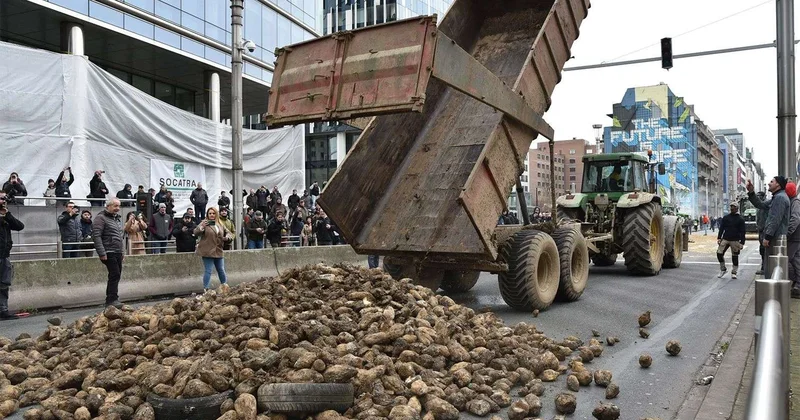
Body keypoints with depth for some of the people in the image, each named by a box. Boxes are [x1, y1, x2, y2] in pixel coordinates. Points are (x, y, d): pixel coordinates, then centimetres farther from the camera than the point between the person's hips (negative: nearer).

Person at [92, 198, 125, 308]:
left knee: (116, 276, 9)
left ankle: (110, 299, 17)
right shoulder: (101, 218, -8)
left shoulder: (118, 218, 19)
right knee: (115, 275, -12)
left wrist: (123, 251, 21)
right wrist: (102, 253, -20)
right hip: (109, 253, -8)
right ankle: (112, 299, -8)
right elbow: (96, 236, -15)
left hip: (118, 253, 8)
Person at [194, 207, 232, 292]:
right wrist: (202, 227, -34)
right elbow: (196, 233, -14)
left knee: (221, 270, 14)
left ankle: (225, 286, 29)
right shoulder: (204, 223, -3)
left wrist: (227, 237, -6)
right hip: (208, 252, -5)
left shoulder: (220, 225, 14)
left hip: (218, 252, 5)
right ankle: (206, 289, -4)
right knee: (208, 271, -8)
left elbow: (229, 233, 17)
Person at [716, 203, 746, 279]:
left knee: (735, 256, 2)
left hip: (735, 240, -2)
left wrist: (742, 243, -6)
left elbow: (742, 232, 0)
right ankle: (723, 269, 10)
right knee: (719, 253, -7)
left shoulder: (740, 219, 2)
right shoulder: (726, 218, 10)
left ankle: (734, 272, 13)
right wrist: (719, 238, 1)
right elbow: (721, 228, 11)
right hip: (725, 239, 2)